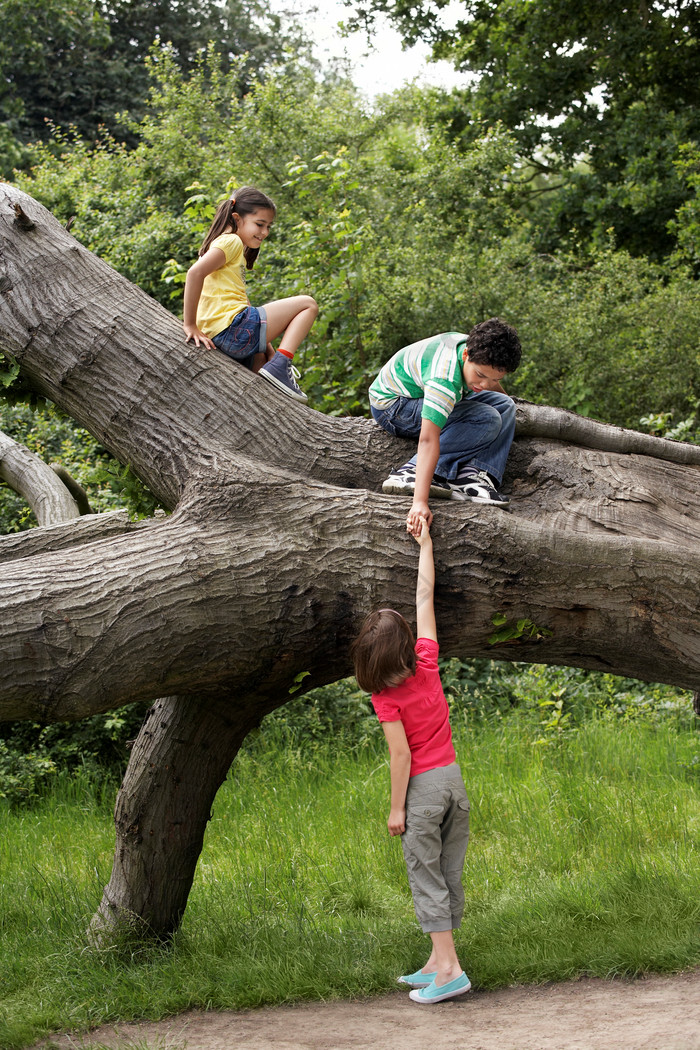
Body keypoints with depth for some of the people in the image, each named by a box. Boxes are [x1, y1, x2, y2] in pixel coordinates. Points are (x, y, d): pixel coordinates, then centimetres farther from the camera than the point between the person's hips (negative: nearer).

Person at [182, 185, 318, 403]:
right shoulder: (231, 241, -5)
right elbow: (196, 272, -22)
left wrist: (268, 347, 14)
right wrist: (190, 325, -23)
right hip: (234, 330, -10)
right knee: (307, 305, 0)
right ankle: (280, 365, -14)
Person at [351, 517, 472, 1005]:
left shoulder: (386, 696, -14)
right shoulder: (427, 662, -1)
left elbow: (401, 753, -16)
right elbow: (425, 597, 8)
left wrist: (397, 807, -9)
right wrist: (425, 544, 15)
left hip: (423, 785, -6)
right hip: (454, 779, 6)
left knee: (427, 879, -1)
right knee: (450, 877, 9)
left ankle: (450, 969, -6)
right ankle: (437, 963, 15)